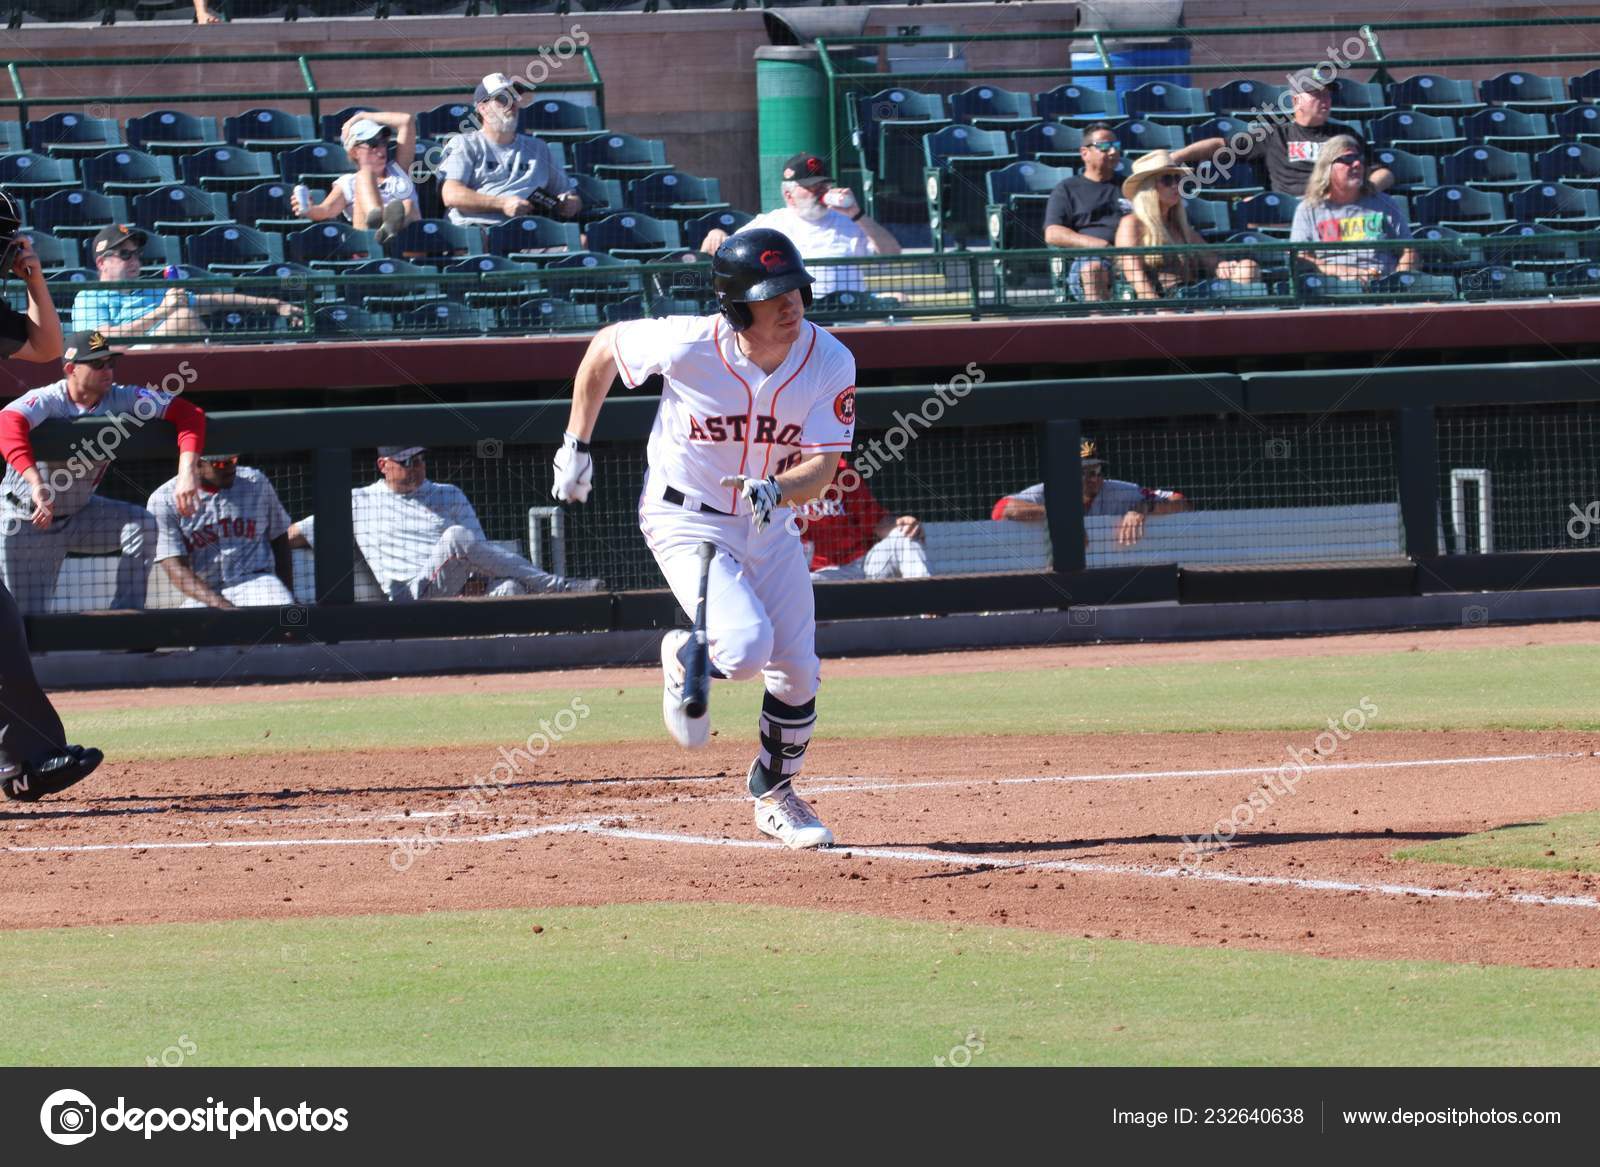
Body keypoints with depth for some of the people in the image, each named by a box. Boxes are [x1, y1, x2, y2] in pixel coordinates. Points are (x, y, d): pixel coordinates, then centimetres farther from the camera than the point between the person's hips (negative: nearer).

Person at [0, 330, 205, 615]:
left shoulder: (121, 399, -13)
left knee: (142, 524, -20)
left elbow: (186, 412, -17)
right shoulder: (45, 401, -25)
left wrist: (187, 471, -35)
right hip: (27, 522, -4)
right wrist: (36, 484, -60)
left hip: (80, 511, 4)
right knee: (30, 623, -5)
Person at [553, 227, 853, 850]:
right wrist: (575, 445, -1)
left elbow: (821, 467, -17)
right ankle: (685, 660, 14)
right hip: (686, 518, -4)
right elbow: (605, 347, -6)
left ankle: (774, 795, 30)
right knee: (745, 647, -23)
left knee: (798, 671, 5)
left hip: (770, 522, 4)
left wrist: (776, 490, -39)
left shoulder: (829, 362, -17)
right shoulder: (688, 345, -25)